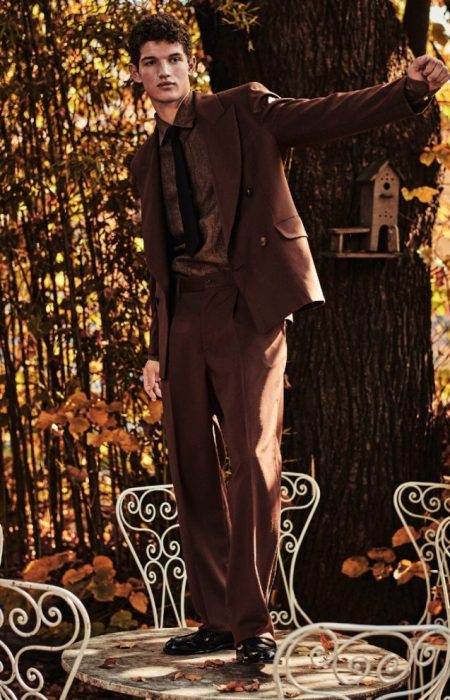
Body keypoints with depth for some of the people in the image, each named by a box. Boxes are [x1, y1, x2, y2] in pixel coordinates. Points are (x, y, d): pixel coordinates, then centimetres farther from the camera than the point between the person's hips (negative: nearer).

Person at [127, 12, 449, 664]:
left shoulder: (243, 111, 5)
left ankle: (253, 622, -7)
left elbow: (330, 115, -6)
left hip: (247, 310, -5)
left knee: (253, 459, -13)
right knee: (192, 472, 5)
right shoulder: (146, 160, 19)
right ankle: (215, 619, 14)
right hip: (184, 320, 5)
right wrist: (155, 348, 17)